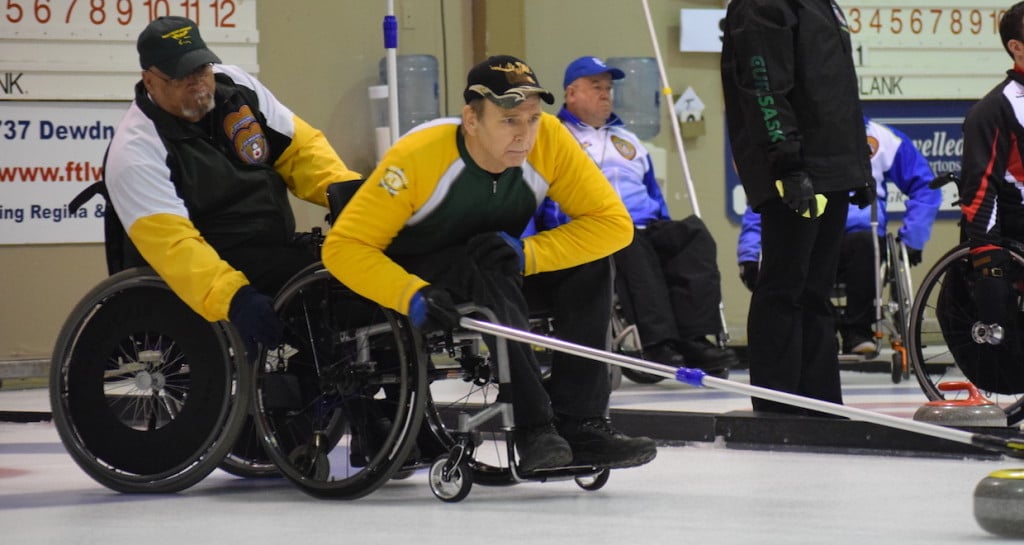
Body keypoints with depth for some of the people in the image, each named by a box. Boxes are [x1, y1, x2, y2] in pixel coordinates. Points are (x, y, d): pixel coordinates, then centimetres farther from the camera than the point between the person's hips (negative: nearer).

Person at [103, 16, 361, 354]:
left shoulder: (234, 86, 2)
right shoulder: (136, 151, -16)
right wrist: (232, 297, -41)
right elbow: (170, 242, -27)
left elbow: (298, 146, 7)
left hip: (279, 254, 7)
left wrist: (342, 188, -14)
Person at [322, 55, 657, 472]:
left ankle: (578, 423, -18)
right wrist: (413, 296, -42)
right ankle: (534, 429, -35)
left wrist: (527, 253, -30)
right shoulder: (418, 157, -28)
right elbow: (343, 247, -27)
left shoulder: (549, 140, -18)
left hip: (502, 275, 5)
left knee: (589, 264, -20)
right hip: (417, 277, -5)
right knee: (486, 272, -35)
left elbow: (613, 222, -17)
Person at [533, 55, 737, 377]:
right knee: (630, 246, -39)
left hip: (647, 232, 6)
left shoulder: (626, 140, 32)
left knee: (693, 233, -25)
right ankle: (658, 344, -48)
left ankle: (693, 338, -38)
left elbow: (654, 196, 33)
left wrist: (667, 237, 16)